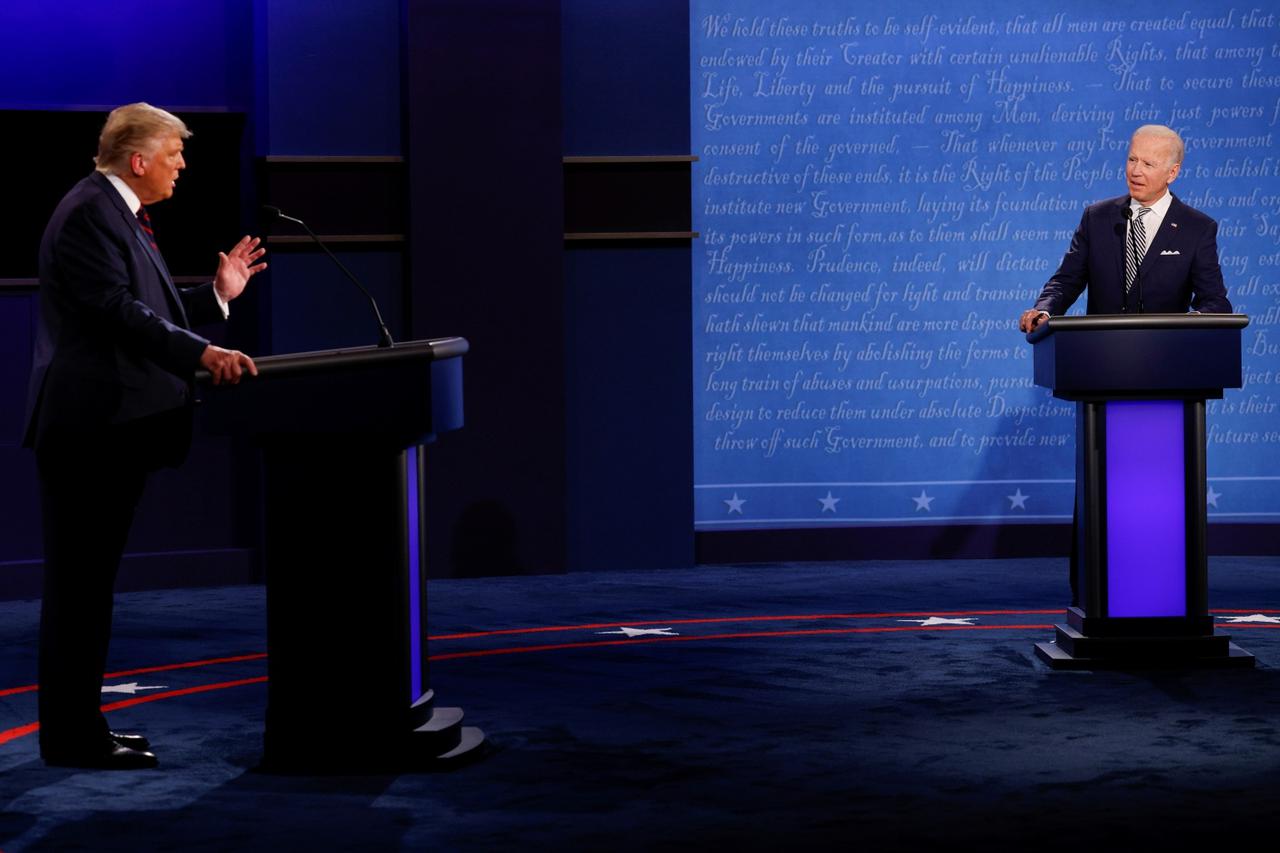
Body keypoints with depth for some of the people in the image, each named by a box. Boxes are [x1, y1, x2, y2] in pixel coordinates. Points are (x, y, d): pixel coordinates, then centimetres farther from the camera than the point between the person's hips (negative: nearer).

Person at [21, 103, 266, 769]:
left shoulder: (114, 212, 20)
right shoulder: (90, 213, -13)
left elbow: (142, 310, 21)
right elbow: (117, 312, -23)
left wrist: (217, 294, 16)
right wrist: (202, 354, -27)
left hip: (107, 430, 11)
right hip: (90, 430, -11)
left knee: (87, 583, 13)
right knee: (79, 584, -6)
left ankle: (78, 725, 20)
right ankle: (72, 738, -2)